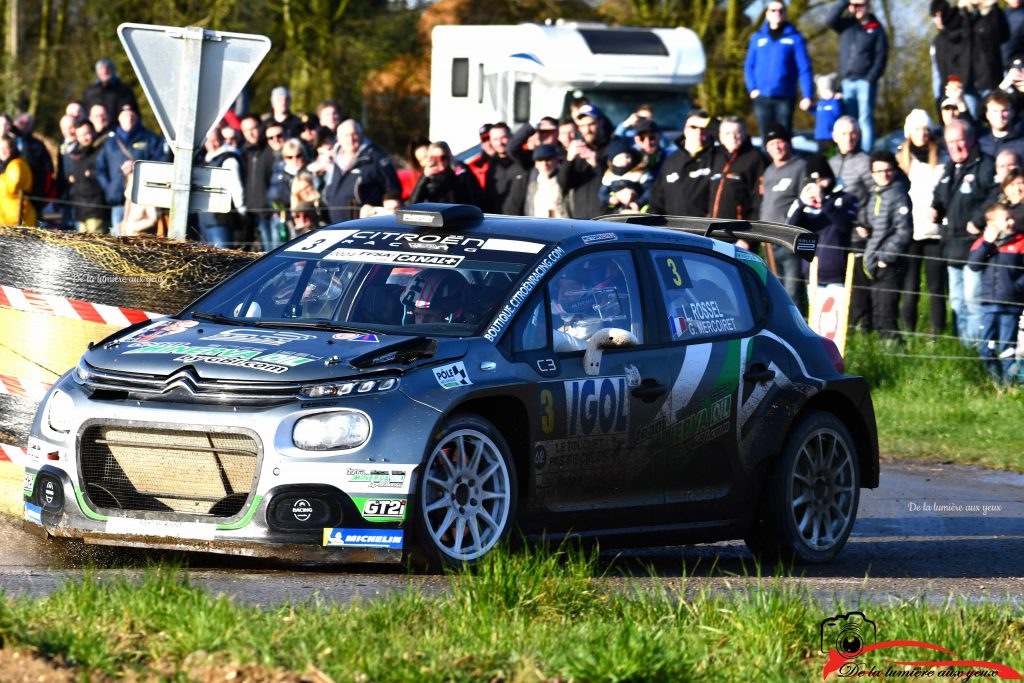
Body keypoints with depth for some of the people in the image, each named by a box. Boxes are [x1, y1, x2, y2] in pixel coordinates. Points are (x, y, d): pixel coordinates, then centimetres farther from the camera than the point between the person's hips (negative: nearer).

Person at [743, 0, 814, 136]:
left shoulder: (794, 38, 2)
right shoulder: (758, 38, 8)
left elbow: (804, 68, -2)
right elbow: (749, 66, 10)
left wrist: (807, 95, -10)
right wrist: (752, 88, -4)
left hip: (785, 97, -2)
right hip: (762, 98, 2)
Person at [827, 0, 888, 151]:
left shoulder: (876, 28, 2)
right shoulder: (846, 24, 11)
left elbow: (881, 56, -3)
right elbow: (831, 19, -7)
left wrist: (870, 79, -12)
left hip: (865, 81, -4)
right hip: (847, 82, 4)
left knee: (865, 120, -8)